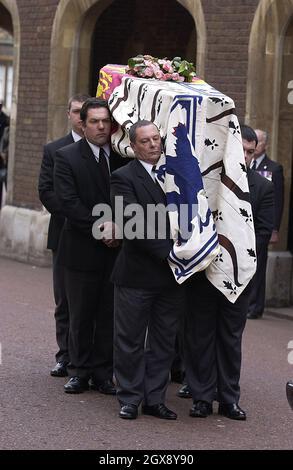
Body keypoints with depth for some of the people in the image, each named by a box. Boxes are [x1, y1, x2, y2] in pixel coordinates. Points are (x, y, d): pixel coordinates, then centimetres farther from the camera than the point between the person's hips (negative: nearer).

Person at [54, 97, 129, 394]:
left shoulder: (123, 156, 6)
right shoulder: (67, 157, -3)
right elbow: (69, 202, -12)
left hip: (116, 249, 2)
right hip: (82, 250, -2)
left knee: (109, 315, 6)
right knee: (81, 315, 7)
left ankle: (103, 374, 14)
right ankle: (79, 372, 18)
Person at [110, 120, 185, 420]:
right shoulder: (124, 178, -7)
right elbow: (133, 224, -17)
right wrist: (168, 252, -20)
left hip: (171, 275, 5)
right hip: (137, 274, -5)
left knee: (164, 342, 10)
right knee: (130, 340, 4)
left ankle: (155, 399, 19)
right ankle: (130, 399, 15)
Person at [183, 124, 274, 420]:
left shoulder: (263, 187, 2)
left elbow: (263, 230, -2)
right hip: (202, 270, -1)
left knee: (231, 337, 7)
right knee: (200, 335, 3)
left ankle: (228, 399, 14)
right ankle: (202, 398, 10)